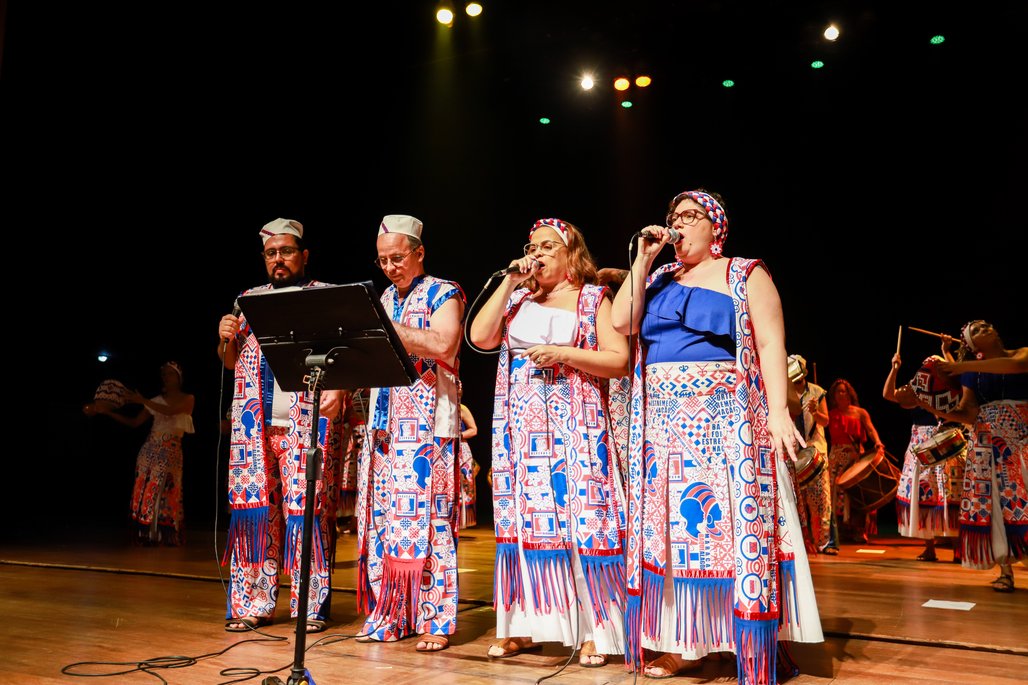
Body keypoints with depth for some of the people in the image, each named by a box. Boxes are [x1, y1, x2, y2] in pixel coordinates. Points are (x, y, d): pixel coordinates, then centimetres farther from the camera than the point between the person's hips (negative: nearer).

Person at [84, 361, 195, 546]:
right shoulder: (156, 400, 14)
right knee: (145, 490, -1)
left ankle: (165, 536, -6)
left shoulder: (188, 399, 2)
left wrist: (142, 401, -19)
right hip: (149, 450, 4)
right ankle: (147, 534, 4)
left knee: (163, 491, -11)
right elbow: (134, 422, 11)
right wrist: (106, 411, 4)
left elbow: (170, 411, -17)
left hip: (170, 451, -4)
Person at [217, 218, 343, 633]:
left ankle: (311, 606, 3)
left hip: (305, 424, -4)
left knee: (306, 508, -5)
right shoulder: (250, 300, 18)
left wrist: (339, 388, -19)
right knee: (254, 509, 3)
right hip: (254, 426, 4)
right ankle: (252, 604, 12)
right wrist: (226, 339, 0)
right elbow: (230, 363, 21)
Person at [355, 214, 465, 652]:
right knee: (383, 517, 6)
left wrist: (387, 327, -19)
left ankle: (436, 620, 2)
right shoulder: (385, 299, 19)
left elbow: (443, 345, -18)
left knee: (426, 518, -6)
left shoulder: (443, 294, -1)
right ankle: (387, 615, 15)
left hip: (427, 423, -6)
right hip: (385, 423, 6)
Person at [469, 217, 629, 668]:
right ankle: (522, 625, 12)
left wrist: (564, 353, -15)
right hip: (522, 427, 4)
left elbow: (619, 360, -5)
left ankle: (594, 630, 1)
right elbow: (480, 337, 0)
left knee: (580, 517, -6)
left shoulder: (593, 299, 5)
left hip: (575, 426, -4)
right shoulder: (517, 300, 16)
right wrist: (509, 281, 1)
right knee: (525, 516, 4)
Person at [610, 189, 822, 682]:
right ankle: (683, 642, 13)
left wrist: (778, 410, -17)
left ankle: (761, 643, 4)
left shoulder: (745, 275, 3)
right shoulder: (659, 278, 17)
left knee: (734, 523, -6)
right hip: (665, 425, 5)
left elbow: (771, 345, -5)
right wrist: (642, 260, 3)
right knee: (673, 526, 5)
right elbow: (621, 323, 3)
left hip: (727, 422, -4)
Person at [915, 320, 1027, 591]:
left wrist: (963, 366, -21)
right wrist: (940, 412, -14)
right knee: (993, 502, -4)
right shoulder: (972, 373, 10)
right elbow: (969, 414, 6)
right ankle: (1005, 570, 1)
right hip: (987, 443, 2)